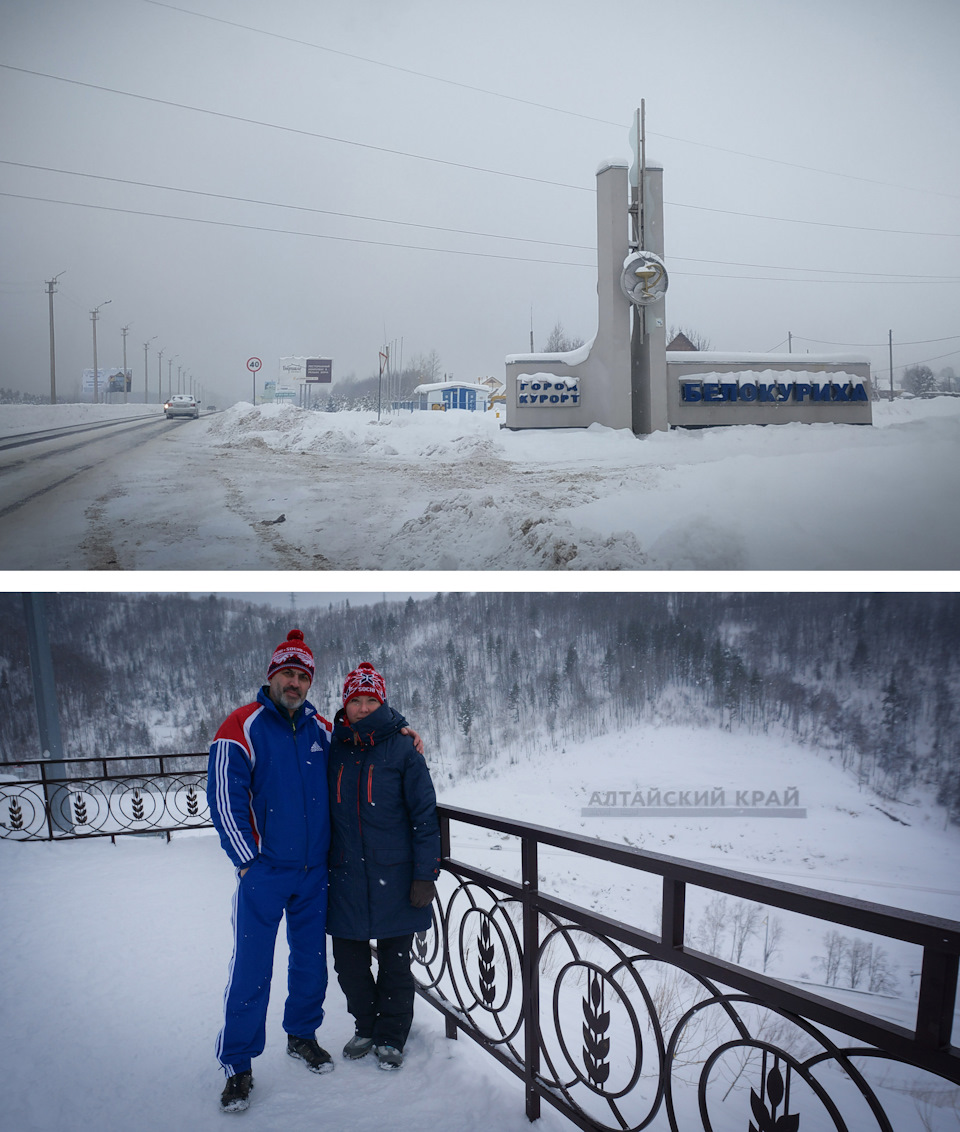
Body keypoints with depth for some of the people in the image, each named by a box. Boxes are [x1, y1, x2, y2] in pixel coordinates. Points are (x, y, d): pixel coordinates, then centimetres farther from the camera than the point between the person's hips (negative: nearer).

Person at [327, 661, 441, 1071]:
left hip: (394, 875, -3)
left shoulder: (402, 749, -7)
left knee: (395, 962, 9)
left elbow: (424, 814, -7)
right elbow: (327, 811, 12)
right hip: (347, 877, 3)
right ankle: (366, 1027, 35)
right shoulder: (334, 748, 3)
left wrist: (425, 875, -11)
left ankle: (391, 1037, 29)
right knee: (348, 960, 12)